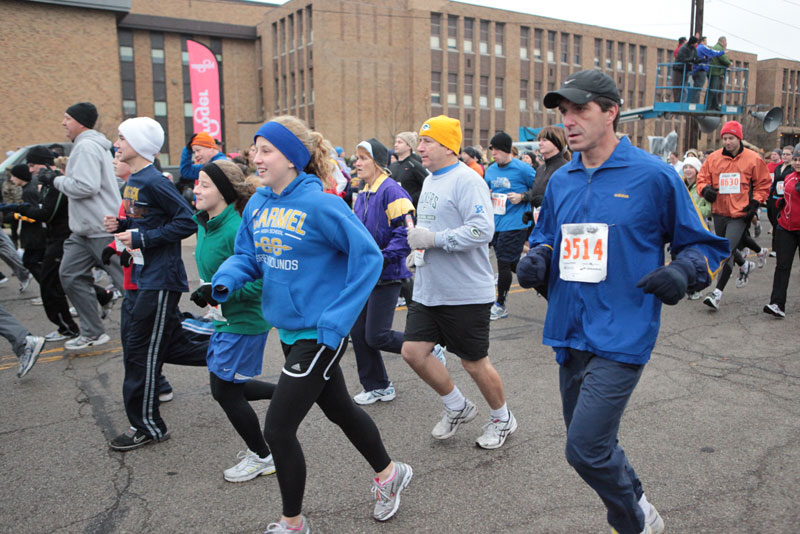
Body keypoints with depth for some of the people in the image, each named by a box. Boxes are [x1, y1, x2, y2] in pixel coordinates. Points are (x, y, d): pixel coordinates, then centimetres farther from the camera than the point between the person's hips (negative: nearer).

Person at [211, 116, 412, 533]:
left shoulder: (319, 204, -20)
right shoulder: (258, 203, 2)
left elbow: (368, 256, -18)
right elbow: (247, 255, 11)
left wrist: (336, 321, -20)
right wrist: (225, 281, -12)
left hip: (319, 333, -8)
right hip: (290, 329, 8)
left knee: (278, 428, -2)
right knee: (338, 409, 23)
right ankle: (389, 473, 48)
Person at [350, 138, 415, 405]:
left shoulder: (391, 191, -15)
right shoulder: (362, 195, 12)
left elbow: (406, 233, -22)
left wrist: (382, 258, -24)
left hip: (387, 275, -8)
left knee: (376, 336, -6)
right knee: (358, 332, 9)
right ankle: (376, 386, 25)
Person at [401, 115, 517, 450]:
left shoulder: (467, 180, -16)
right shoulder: (429, 180, 14)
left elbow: (482, 230, -27)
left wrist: (433, 239, -23)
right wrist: (417, 247, 10)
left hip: (466, 293, -8)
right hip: (428, 291, 9)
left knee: (474, 362, 5)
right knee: (413, 351, 4)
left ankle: (502, 419, 31)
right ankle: (458, 408, 27)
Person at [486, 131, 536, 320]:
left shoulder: (522, 168, -10)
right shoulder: (491, 170, 9)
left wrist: (522, 197, -17)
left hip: (514, 224, -7)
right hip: (496, 223, 7)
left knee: (504, 263, -5)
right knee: (512, 263, 14)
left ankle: (500, 305, 8)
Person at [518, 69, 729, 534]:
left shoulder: (654, 176, -7)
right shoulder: (560, 181, 8)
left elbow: (704, 245, 2)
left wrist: (683, 272, -19)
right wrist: (537, 260, 0)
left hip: (621, 338, -6)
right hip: (570, 333, 6)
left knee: (586, 449, -11)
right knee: (591, 444, 18)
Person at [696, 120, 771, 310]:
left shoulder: (753, 159, -2)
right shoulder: (713, 158, 3)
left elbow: (763, 184, 6)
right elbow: (702, 178, 10)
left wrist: (755, 202, -6)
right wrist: (705, 189, -11)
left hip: (740, 213, -4)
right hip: (719, 212, 4)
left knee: (727, 250, -15)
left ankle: (718, 292, -11)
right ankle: (745, 265, 54)